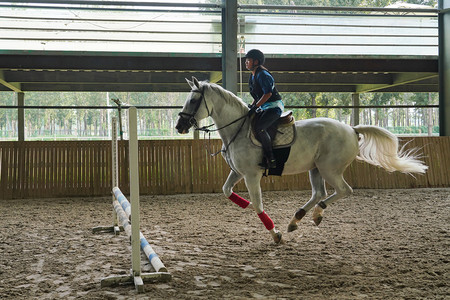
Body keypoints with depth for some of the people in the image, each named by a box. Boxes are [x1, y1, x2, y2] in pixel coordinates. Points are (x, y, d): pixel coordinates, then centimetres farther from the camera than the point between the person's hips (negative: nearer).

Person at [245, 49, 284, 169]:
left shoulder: (263, 74, -14)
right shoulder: (252, 77, 16)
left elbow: (268, 93, -22)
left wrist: (255, 106, -23)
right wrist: (251, 106, 8)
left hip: (274, 106, -11)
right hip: (264, 108, 11)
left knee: (259, 128, -28)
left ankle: (271, 159, -24)